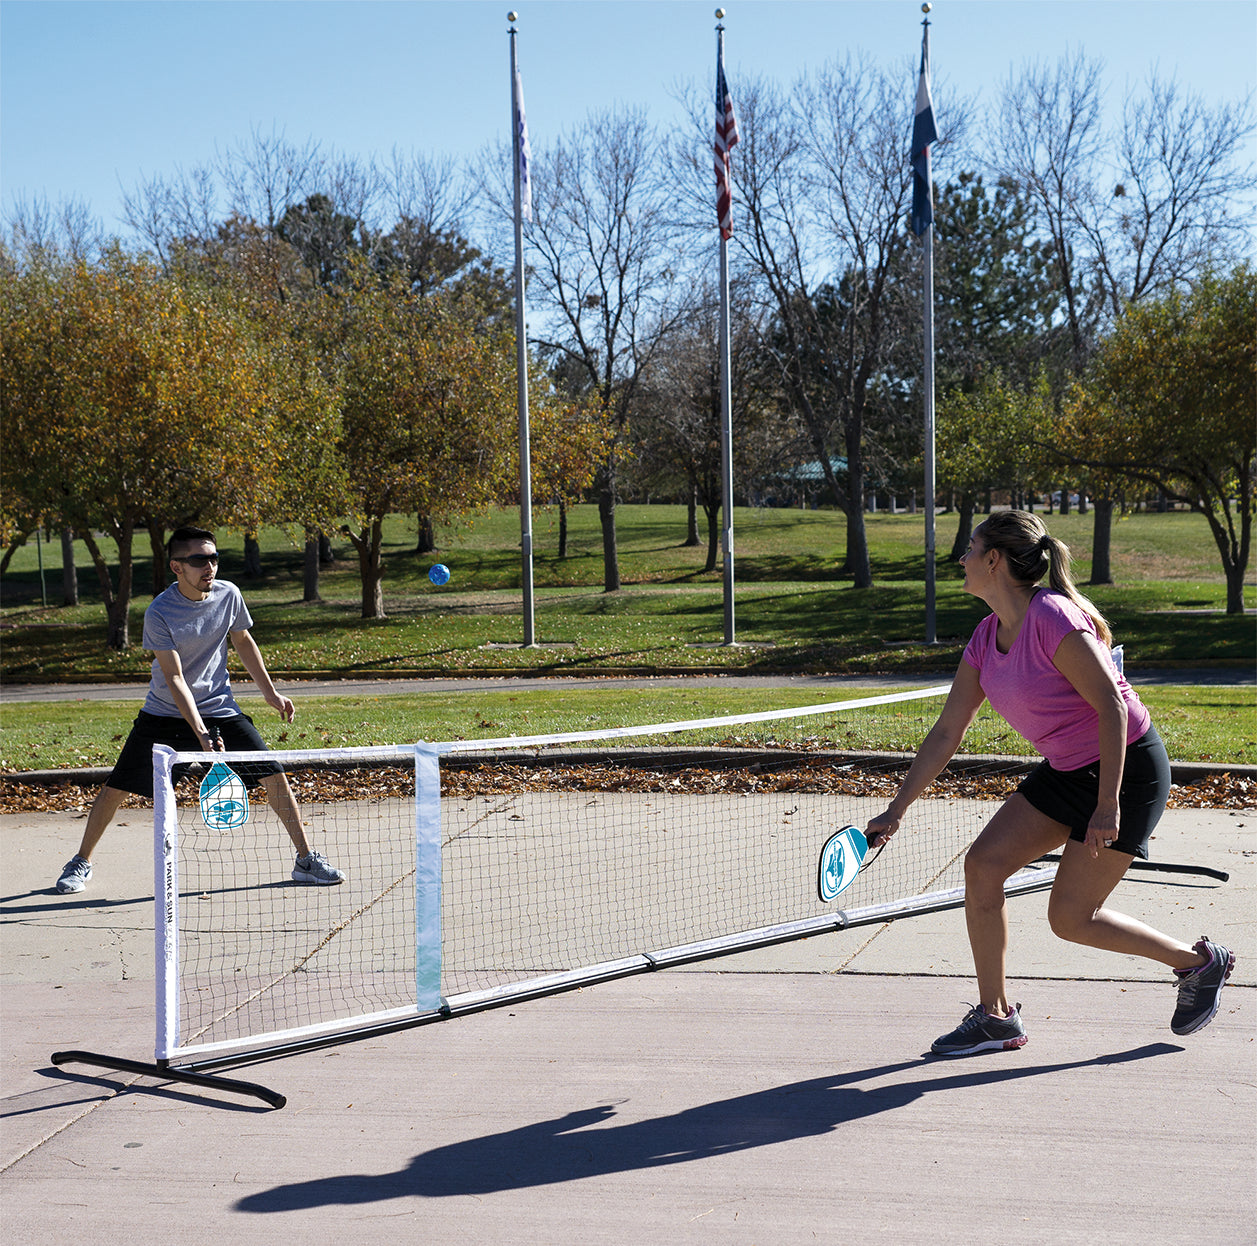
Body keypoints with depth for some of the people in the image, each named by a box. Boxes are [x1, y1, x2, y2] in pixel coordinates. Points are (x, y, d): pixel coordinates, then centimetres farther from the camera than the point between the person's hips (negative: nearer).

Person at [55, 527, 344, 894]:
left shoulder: (228, 595, -9)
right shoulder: (159, 614, -21)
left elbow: (243, 642, 10)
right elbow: (174, 678, -24)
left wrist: (270, 693, 10)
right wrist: (201, 733, -32)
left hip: (220, 709, 3)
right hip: (165, 713, -2)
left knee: (273, 775, -8)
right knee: (116, 787, -1)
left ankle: (307, 860, 5)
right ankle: (81, 863, 22)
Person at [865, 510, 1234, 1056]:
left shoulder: (1052, 617, -24)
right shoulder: (987, 637, 2)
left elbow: (1113, 709, -25)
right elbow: (946, 734, 6)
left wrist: (1108, 805, -27)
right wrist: (895, 812, 5)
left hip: (1128, 768, -8)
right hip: (1067, 769, 8)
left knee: (1070, 918, -5)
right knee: (982, 865, -3)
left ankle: (1200, 961, 17)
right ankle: (996, 1016, 9)